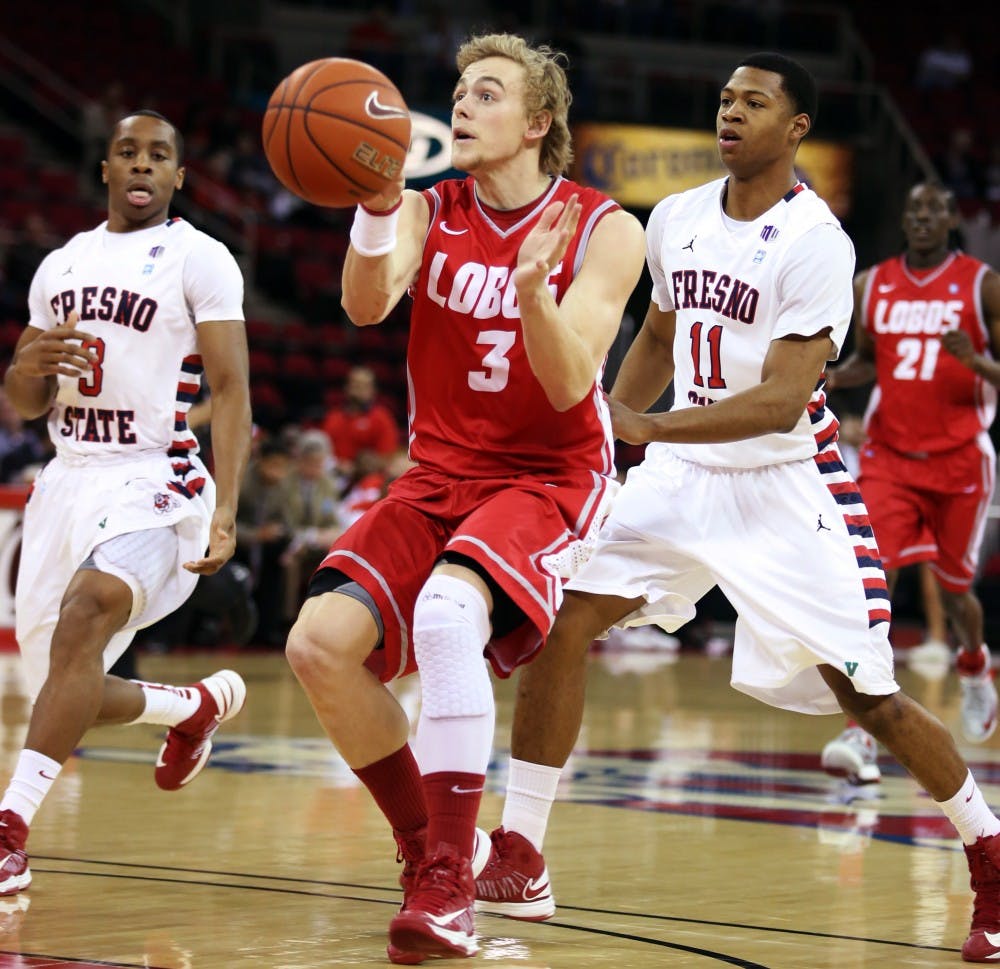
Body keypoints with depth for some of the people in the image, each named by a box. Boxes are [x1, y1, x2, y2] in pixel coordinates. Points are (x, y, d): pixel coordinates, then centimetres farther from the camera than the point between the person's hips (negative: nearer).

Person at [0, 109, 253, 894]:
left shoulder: (200, 259, -3)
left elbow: (231, 391, -10)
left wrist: (226, 511, -23)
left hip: (152, 483, -7)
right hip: (69, 478, 7)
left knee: (86, 610, -34)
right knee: (65, 695, 8)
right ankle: (198, 706, 39)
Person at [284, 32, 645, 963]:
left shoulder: (604, 232, -7)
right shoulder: (429, 211, 2)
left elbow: (570, 386, -16)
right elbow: (366, 304, -18)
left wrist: (533, 288, -35)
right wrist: (377, 204, -37)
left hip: (548, 479, -5)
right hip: (438, 476, 5)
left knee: (447, 611, -33)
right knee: (320, 642, -15)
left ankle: (449, 884, -27)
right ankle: (430, 849, 6)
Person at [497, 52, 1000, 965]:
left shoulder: (815, 241, -17)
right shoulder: (675, 220, 3)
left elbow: (782, 401, -24)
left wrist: (650, 427, -32)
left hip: (787, 485, -5)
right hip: (683, 473, 5)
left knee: (869, 695, -4)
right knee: (561, 621, -11)